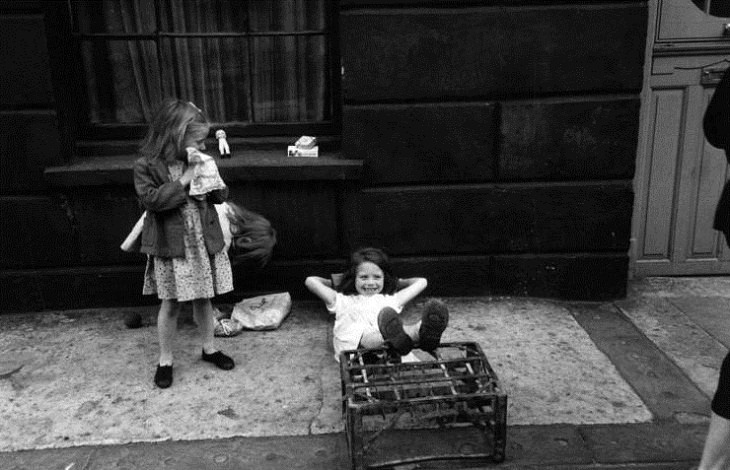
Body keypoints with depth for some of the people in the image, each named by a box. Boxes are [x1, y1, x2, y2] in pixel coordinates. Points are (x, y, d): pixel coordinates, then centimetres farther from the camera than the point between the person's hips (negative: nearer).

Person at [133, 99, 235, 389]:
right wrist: (184, 181, -22)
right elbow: (151, 199, -23)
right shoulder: (147, 166, -10)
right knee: (171, 304, 5)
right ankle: (165, 360, 21)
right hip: (171, 245, -4)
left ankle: (209, 348, 33)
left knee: (203, 298, 15)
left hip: (203, 240, 4)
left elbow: (221, 196, 7)